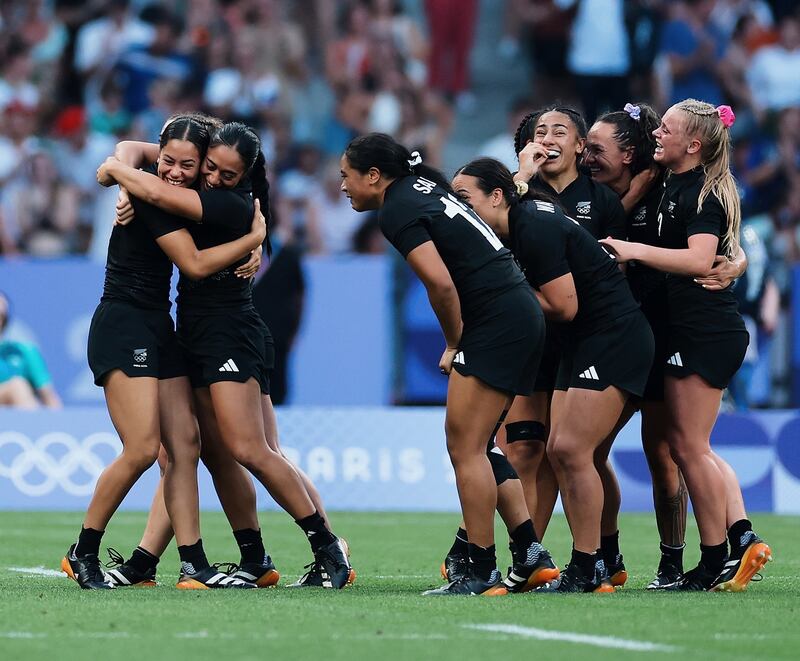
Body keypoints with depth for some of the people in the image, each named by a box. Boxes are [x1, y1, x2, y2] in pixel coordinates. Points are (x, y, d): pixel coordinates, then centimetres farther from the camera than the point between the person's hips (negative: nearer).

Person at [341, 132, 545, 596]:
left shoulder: (398, 211, -12)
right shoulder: (422, 187, 17)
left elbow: (441, 283, -20)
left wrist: (455, 344, -5)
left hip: (497, 323, -10)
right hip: (521, 316, 10)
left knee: (466, 448, -7)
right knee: (469, 445, 14)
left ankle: (483, 575, -8)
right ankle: (530, 552, 13)